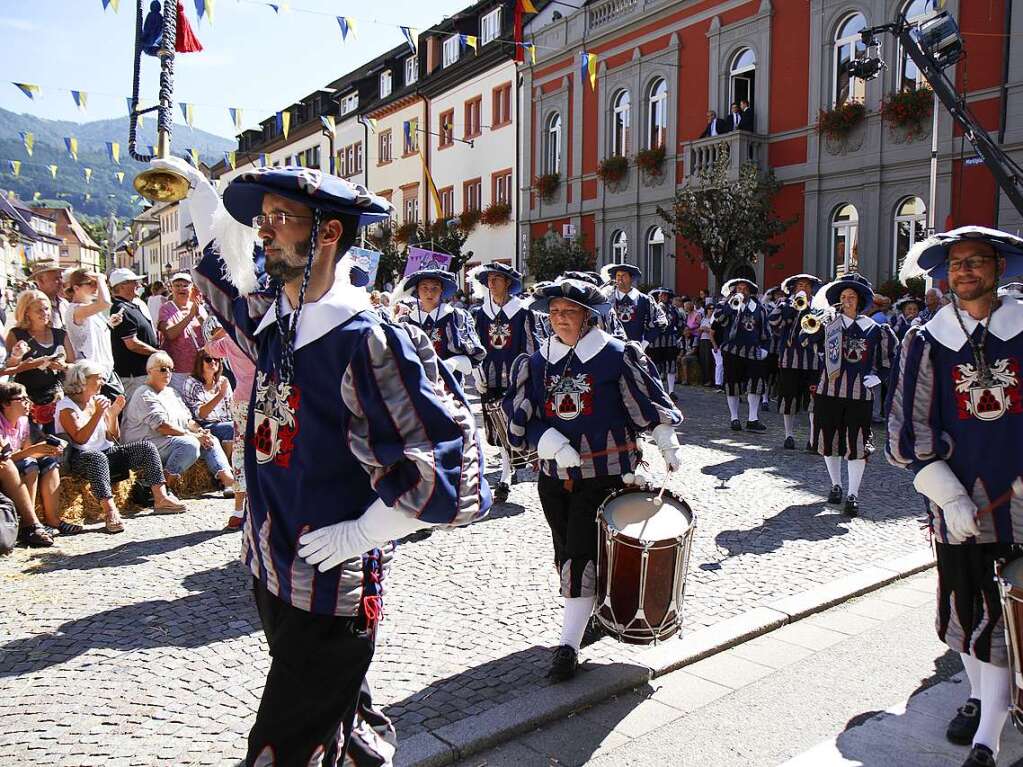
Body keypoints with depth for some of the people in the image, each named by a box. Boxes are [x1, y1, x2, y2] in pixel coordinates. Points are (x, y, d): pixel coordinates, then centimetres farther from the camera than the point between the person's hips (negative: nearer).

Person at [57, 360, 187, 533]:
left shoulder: (99, 401, 14)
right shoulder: (66, 406, -4)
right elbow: (80, 439, -19)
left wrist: (113, 414, -3)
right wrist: (98, 414, -24)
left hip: (107, 453, 7)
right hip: (80, 458, -6)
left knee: (147, 447, -12)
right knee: (98, 457, -41)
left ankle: (160, 498, -22)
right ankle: (110, 511, -48)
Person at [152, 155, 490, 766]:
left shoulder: (368, 341, -22)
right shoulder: (273, 323, 2)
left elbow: (450, 457, -26)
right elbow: (230, 280, 27)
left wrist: (359, 533, -19)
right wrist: (198, 190, 26)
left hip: (331, 593, -7)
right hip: (271, 573, 8)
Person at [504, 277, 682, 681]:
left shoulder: (616, 355, -5)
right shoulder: (536, 362, 4)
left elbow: (650, 401, 0)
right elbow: (520, 416, -1)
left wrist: (668, 445, -4)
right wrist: (553, 444, -15)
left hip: (603, 473, -4)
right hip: (553, 474, 5)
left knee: (581, 553, -8)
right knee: (565, 553, 13)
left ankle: (569, 644, -1)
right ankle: (592, 614, 36)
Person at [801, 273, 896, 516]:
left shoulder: (873, 329, 5)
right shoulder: (829, 322, 4)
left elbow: (888, 359, 14)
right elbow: (806, 336, -13)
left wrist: (876, 377, 1)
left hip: (860, 394, -1)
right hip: (829, 390, 1)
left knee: (857, 444, -2)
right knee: (829, 440, 10)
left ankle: (852, 494, 7)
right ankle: (836, 485, 29)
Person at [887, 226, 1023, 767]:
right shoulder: (926, 341, 0)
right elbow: (908, 432, -2)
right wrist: (950, 497, -8)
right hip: (958, 505, 1)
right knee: (965, 610, 14)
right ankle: (978, 698, 38)